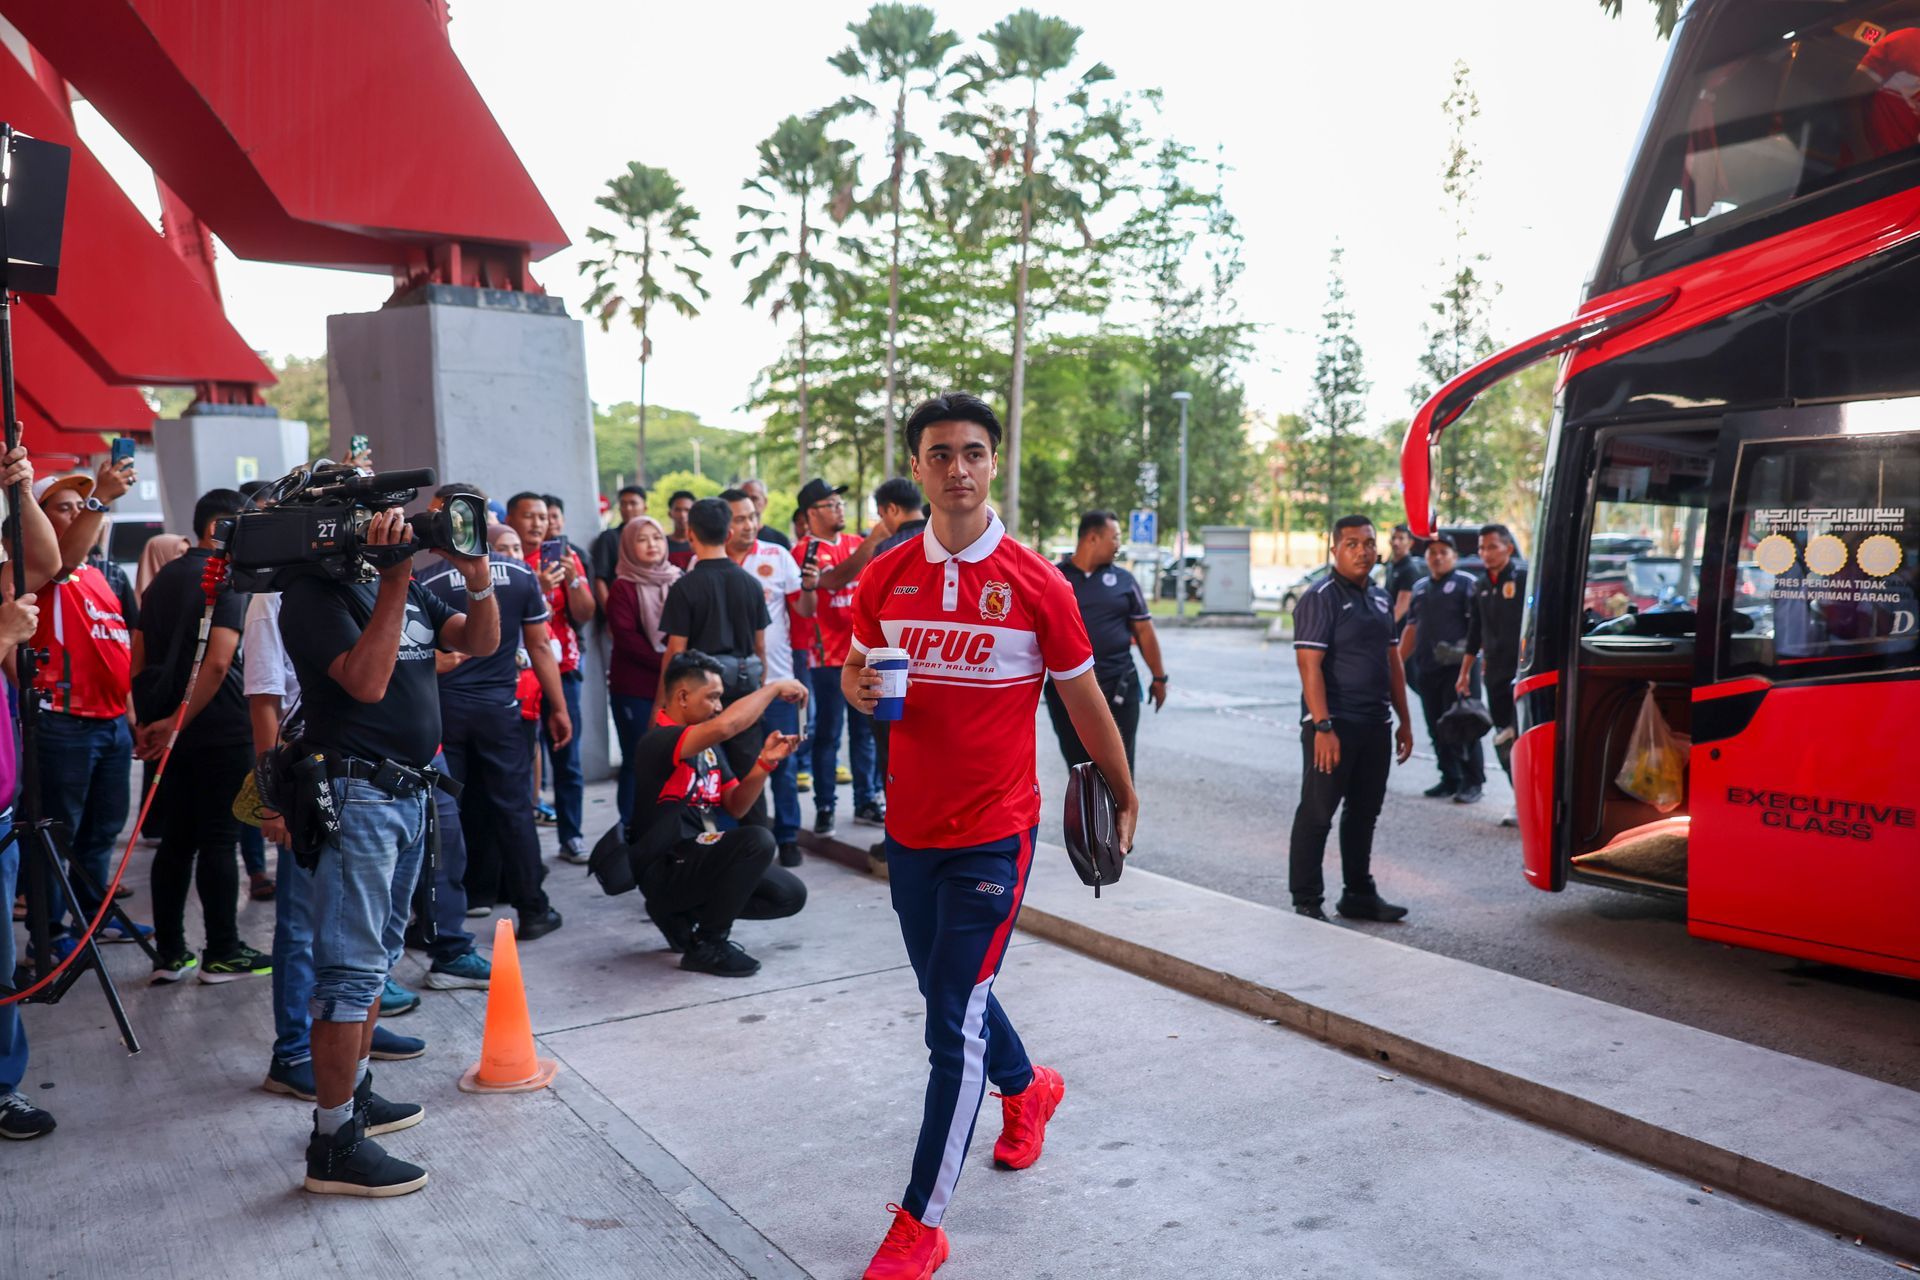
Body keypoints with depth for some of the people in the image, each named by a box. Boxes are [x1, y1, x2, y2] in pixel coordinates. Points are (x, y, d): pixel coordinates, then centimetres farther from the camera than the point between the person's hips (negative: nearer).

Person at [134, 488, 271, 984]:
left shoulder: (163, 579, 15)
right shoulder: (229, 579, -10)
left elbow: (139, 658, 16)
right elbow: (218, 662, -20)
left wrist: (151, 721, 17)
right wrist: (180, 722, -13)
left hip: (170, 731, 8)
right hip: (221, 729, -8)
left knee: (176, 839, 11)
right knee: (219, 839, -2)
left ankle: (170, 954, 14)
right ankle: (223, 954, 4)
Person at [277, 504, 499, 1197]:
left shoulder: (406, 587, 12)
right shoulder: (313, 595, -12)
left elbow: (481, 642, 11)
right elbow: (366, 681, -24)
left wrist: (479, 579, -7)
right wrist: (393, 580, -24)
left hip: (408, 792, 9)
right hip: (356, 795, -9)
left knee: (378, 956, 17)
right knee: (351, 968, -7)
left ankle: (355, 1093, 31)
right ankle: (334, 1144, 0)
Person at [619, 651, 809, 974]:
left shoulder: (708, 747, 11)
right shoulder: (657, 741, -18)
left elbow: (736, 807, 10)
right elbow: (724, 726, -36)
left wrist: (765, 762, -5)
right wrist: (774, 687, -23)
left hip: (700, 860, 9)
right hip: (665, 870, -9)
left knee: (790, 894, 1)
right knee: (757, 841, -28)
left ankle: (681, 915, 13)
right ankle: (707, 946, -12)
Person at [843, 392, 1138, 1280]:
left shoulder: (1035, 583, -10)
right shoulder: (885, 577, 0)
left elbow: (1083, 700, 0)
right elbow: (854, 671, 13)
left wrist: (1124, 797, 9)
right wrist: (860, 688, -11)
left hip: (992, 833, -5)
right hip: (909, 827, 5)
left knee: (954, 1023, -4)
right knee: (948, 990, 22)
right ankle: (1027, 1090, 52)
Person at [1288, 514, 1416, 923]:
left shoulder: (1380, 598, 14)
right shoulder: (1321, 598, -11)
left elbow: (1393, 661, 19)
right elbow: (1309, 665, -17)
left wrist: (1404, 720, 16)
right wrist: (1322, 727, -23)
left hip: (1375, 725, 8)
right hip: (1334, 725, -8)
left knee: (1364, 813, 15)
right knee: (1317, 814, -1)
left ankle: (1359, 894, 26)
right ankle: (1306, 902, 6)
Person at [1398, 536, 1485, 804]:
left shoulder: (1467, 583, -3)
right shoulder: (1420, 588, 18)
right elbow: (1411, 628, 23)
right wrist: (1398, 661, 17)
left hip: (1458, 669, -7)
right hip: (1426, 670, 7)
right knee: (1437, 729, 10)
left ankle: (1473, 782, 1)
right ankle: (1450, 779, 19)